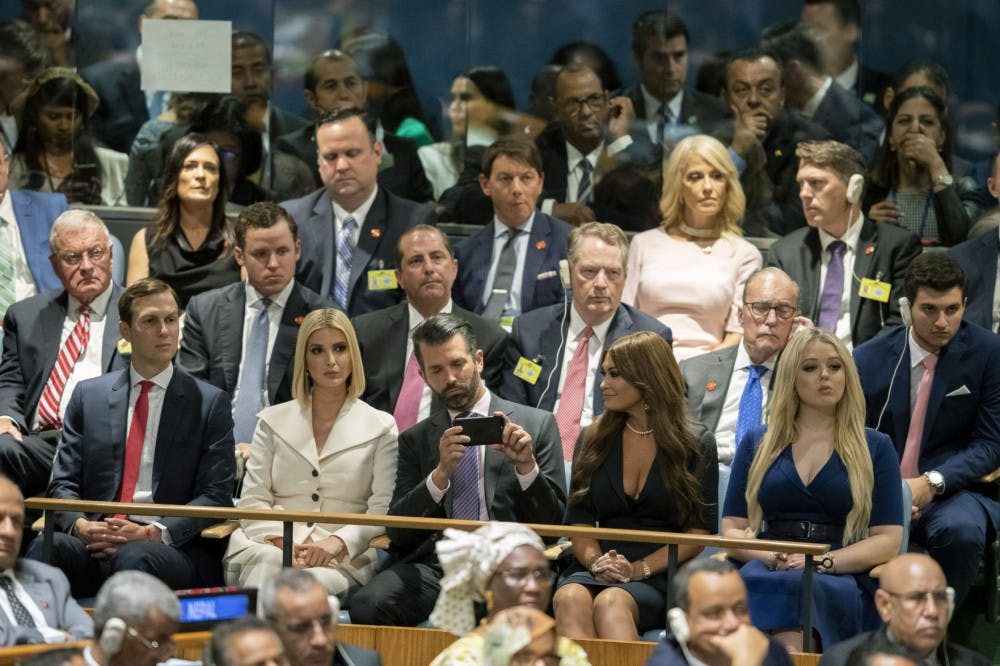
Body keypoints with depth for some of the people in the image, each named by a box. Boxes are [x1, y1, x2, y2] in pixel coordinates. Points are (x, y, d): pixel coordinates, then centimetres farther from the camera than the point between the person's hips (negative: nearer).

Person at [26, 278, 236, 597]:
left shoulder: (210, 403, 11)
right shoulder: (88, 395, 19)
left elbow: (215, 496, 4)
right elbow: (63, 483, 14)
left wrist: (153, 533, -13)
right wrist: (81, 526, -10)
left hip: (173, 549, -2)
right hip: (95, 543, 2)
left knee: (134, 559, -39)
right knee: (41, 550, -33)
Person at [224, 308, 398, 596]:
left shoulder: (380, 427, 11)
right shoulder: (273, 421, 17)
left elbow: (383, 510, 3)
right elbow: (253, 501, 11)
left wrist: (337, 542, -16)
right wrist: (281, 541, -11)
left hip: (344, 558, -1)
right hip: (273, 547, 1)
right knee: (267, 562, -38)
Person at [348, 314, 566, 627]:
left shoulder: (537, 424, 14)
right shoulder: (415, 440, 20)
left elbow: (552, 522, 9)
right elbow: (397, 531, 8)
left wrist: (526, 465, -9)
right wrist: (441, 473, -8)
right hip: (433, 564, 3)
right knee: (367, 605, -29)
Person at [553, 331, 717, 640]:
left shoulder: (696, 444, 8)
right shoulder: (593, 439, 18)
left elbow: (698, 532, 2)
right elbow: (579, 520, 14)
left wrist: (637, 569, -11)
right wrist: (597, 562, -8)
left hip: (659, 579, -3)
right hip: (595, 573, 3)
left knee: (610, 603, -39)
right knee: (571, 599, -36)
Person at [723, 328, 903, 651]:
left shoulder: (875, 448, 17)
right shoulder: (756, 444, 21)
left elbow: (887, 540, 7)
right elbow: (732, 530, 15)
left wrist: (823, 562, -10)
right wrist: (773, 558, -7)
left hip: (844, 579, -1)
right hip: (765, 569, 2)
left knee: (792, 588, -39)